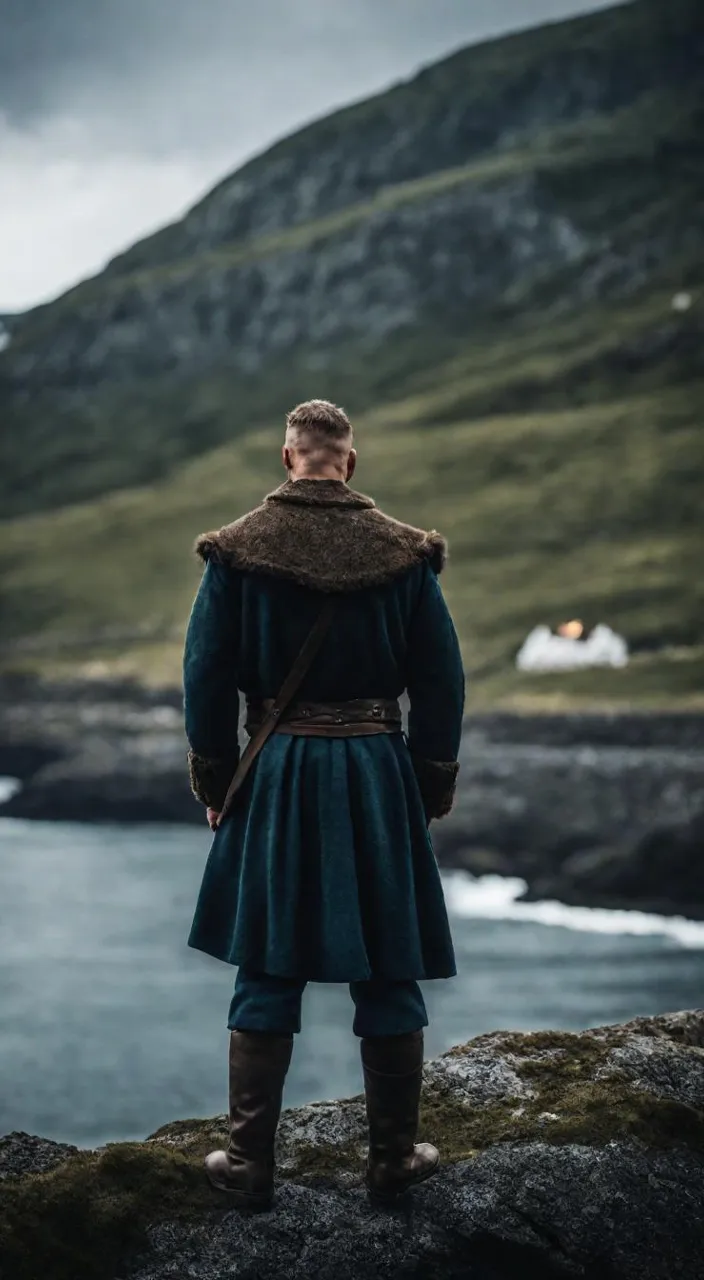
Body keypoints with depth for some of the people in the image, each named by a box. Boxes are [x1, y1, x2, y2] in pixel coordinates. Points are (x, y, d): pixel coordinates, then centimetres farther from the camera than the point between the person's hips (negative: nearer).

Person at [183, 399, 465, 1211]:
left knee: (266, 974, 9)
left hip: (275, 778, 0)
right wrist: (435, 786, 10)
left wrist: (213, 783, 9)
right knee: (389, 976, 9)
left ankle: (249, 1163, 13)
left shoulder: (236, 551, -4)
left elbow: (207, 678, -2)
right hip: (379, 778, 0)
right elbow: (440, 682, 0)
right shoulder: (406, 554, -3)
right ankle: (394, 1159, 17)